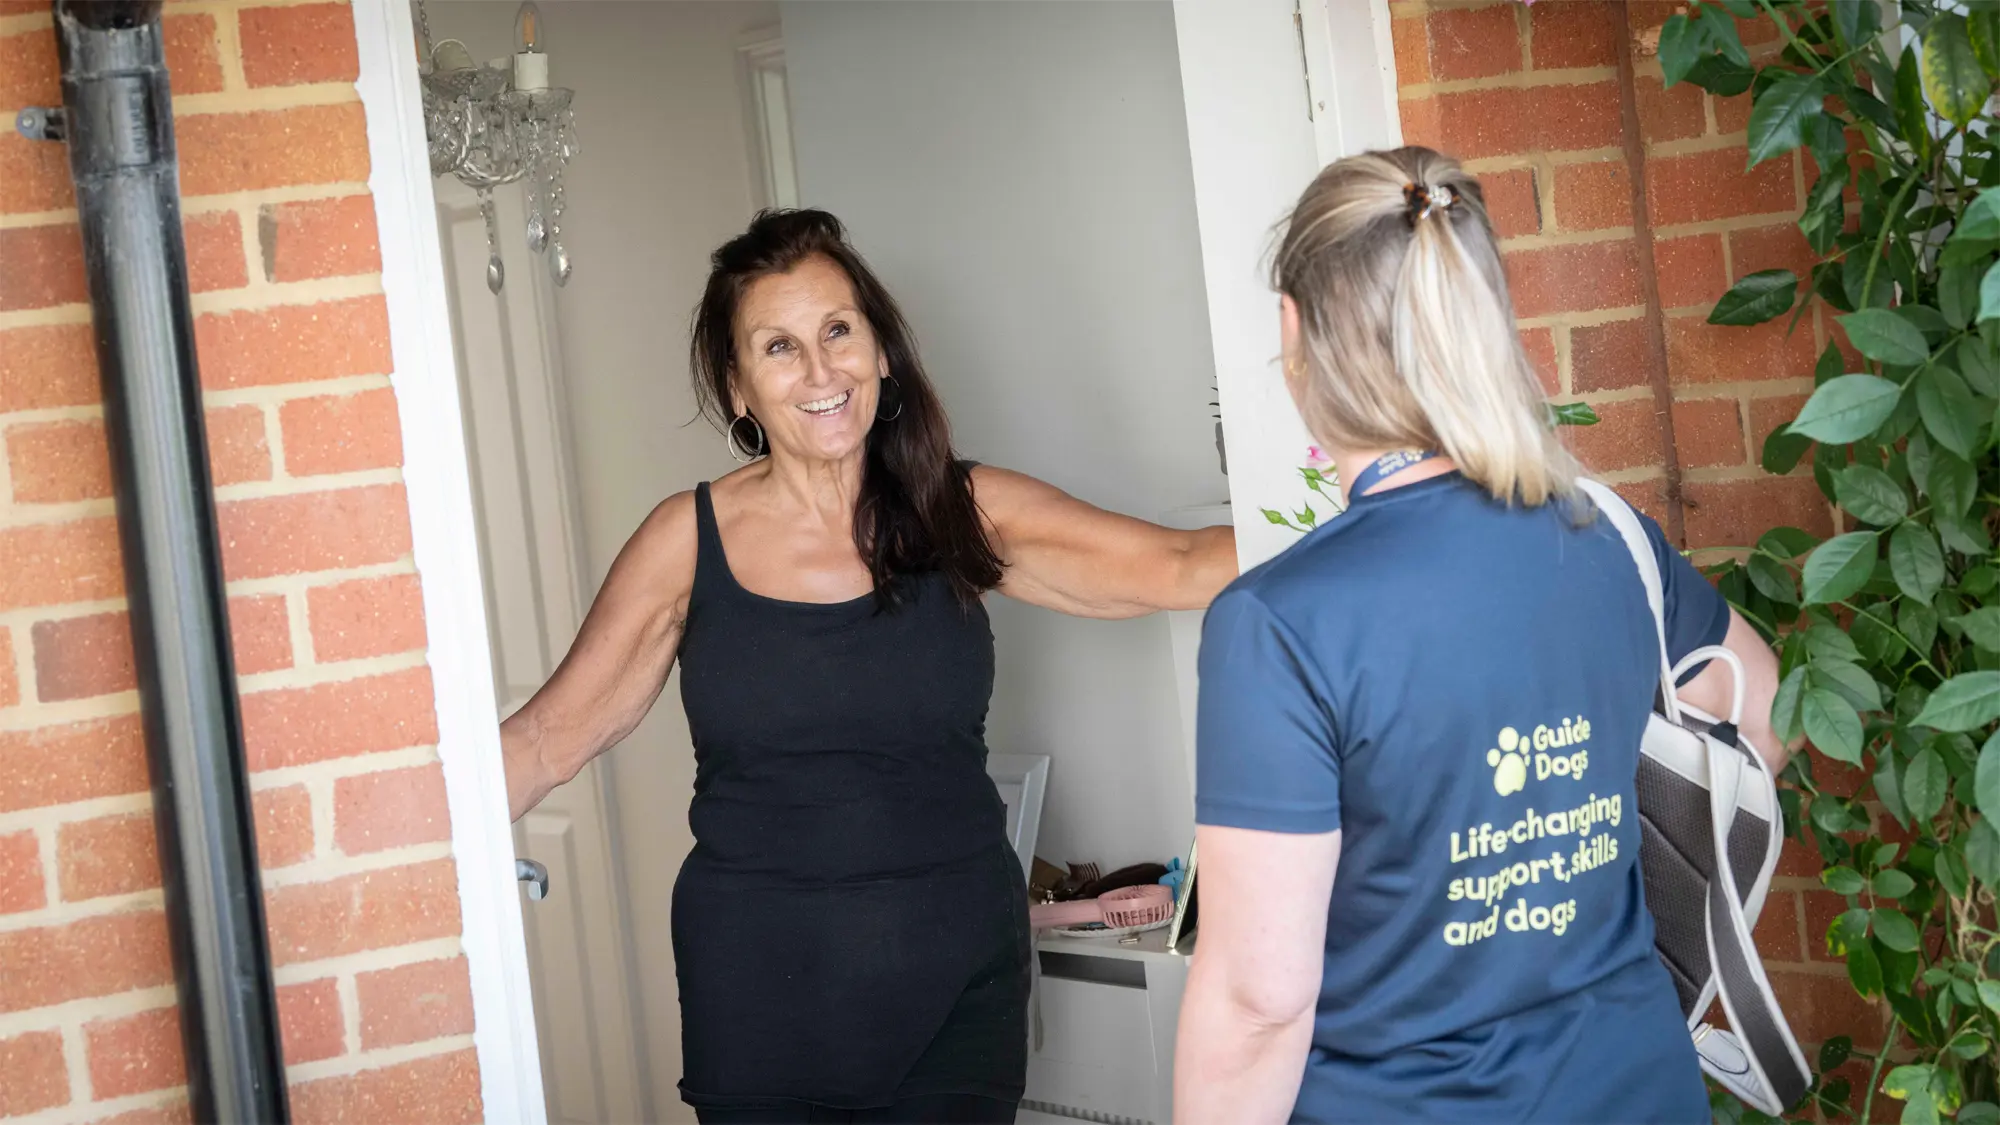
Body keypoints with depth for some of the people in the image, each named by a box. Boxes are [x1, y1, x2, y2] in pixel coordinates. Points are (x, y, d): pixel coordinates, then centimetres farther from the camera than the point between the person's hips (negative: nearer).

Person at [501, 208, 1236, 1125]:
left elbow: (1177, 568, -8)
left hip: (957, 991, 1)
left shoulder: (963, 514, 0)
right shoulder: (689, 542, -2)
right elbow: (549, 736, 1)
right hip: (762, 1005, 0)